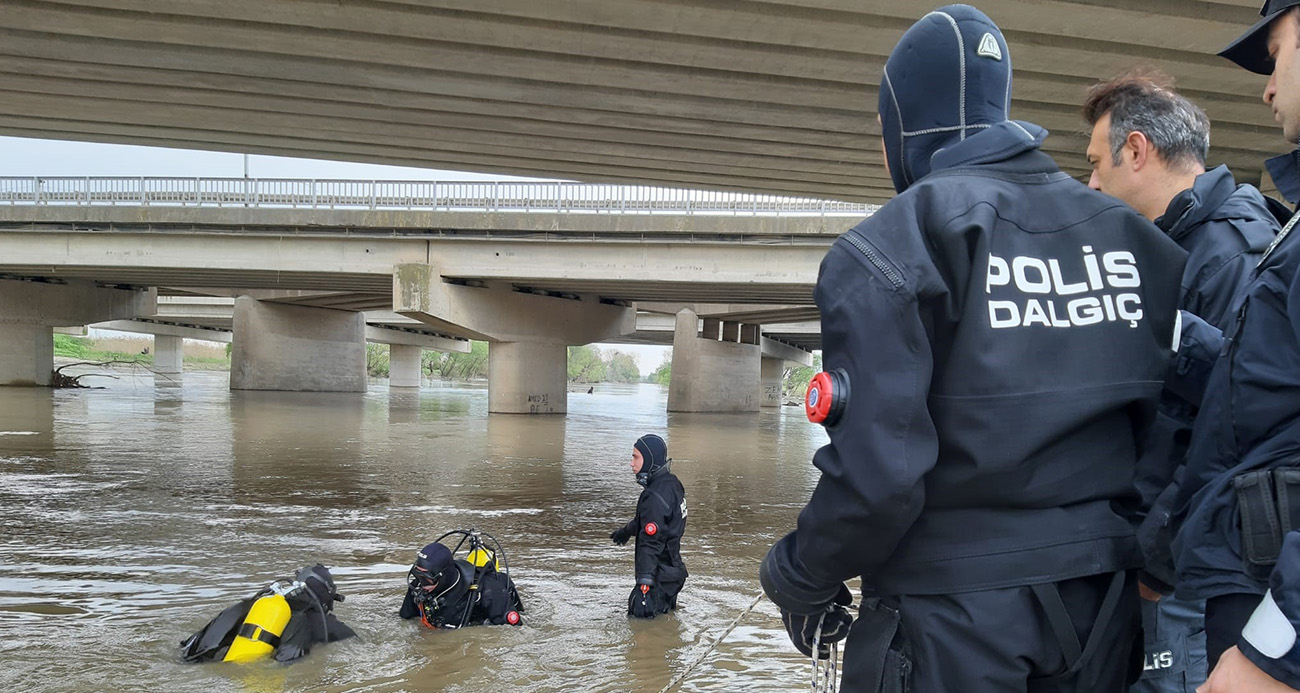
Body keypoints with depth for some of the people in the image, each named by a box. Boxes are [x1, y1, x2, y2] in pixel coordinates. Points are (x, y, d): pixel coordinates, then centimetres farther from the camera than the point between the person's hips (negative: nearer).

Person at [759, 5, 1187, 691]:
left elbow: (876, 472, -20)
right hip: (1105, 606, 6)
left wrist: (796, 576, -4)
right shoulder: (1126, 232, 4)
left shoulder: (888, 249, -13)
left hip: (950, 614, -5)